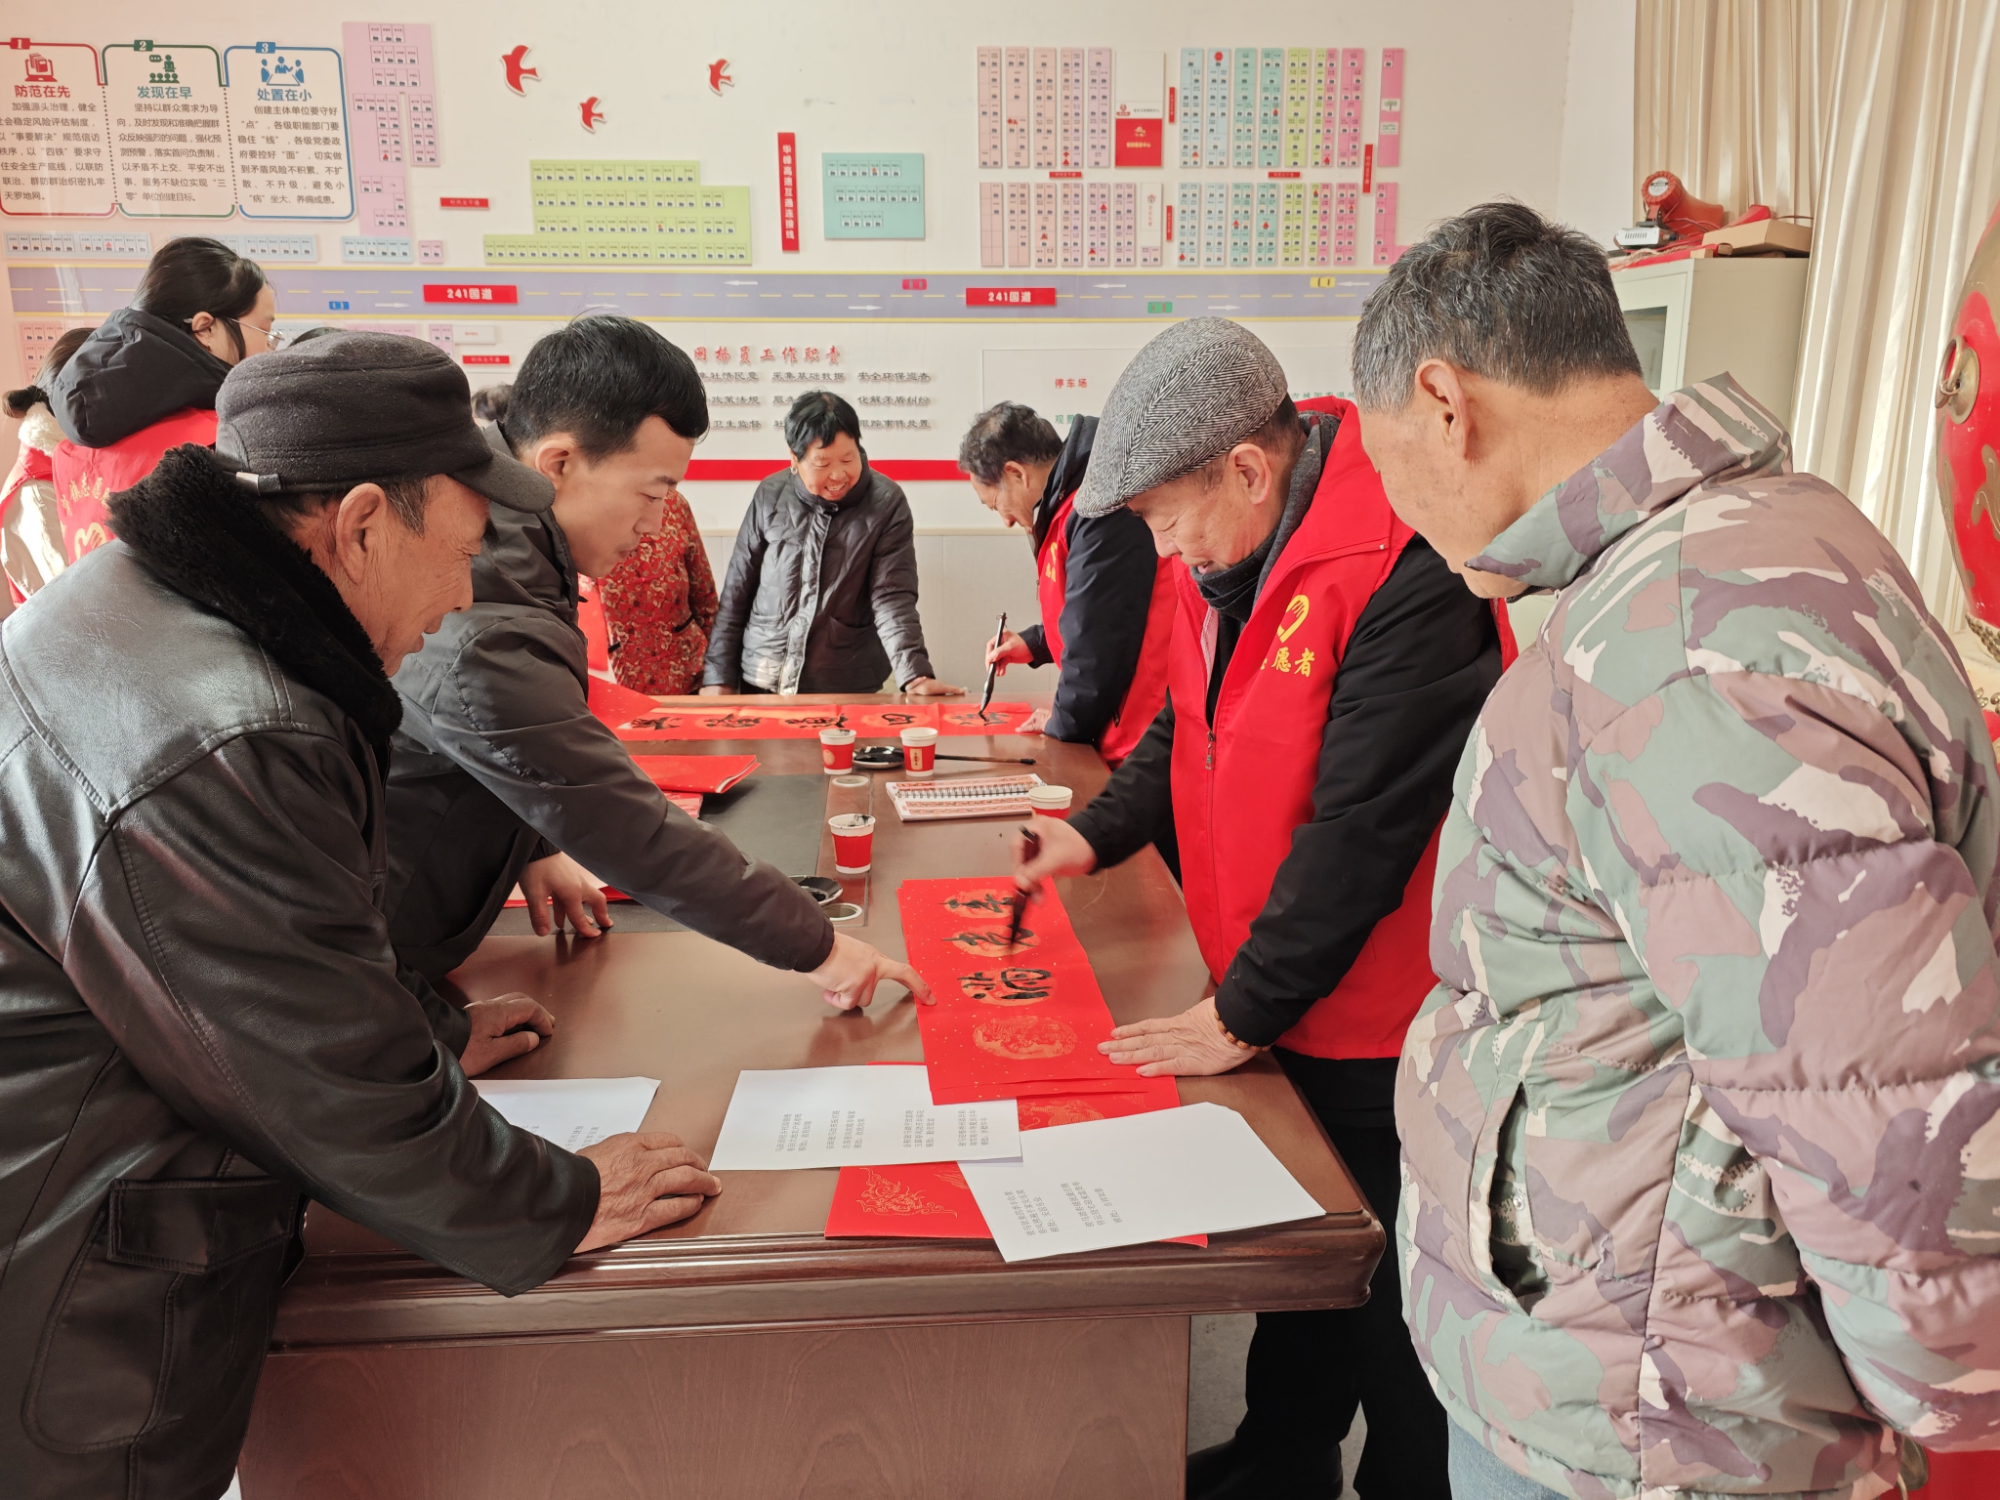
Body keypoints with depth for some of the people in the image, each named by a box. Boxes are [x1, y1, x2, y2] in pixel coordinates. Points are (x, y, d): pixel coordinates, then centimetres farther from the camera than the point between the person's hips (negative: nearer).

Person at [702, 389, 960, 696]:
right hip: (759, 685, 2)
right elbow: (737, 591, 4)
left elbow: (893, 599, -11)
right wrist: (718, 677, 1)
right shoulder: (770, 495, -1)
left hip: (848, 693, -2)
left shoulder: (886, 502, -7)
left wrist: (915, 675, -25)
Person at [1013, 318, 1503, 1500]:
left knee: (1386, 1304, 11)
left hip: (1378, 1032, -8)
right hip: (1275, 1003, 8)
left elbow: (1361, 823, -27)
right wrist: (1095, 835, 1)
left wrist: (1243, 1012, -20)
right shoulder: (1227, 557, 2)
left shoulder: (1405, 572, -26)